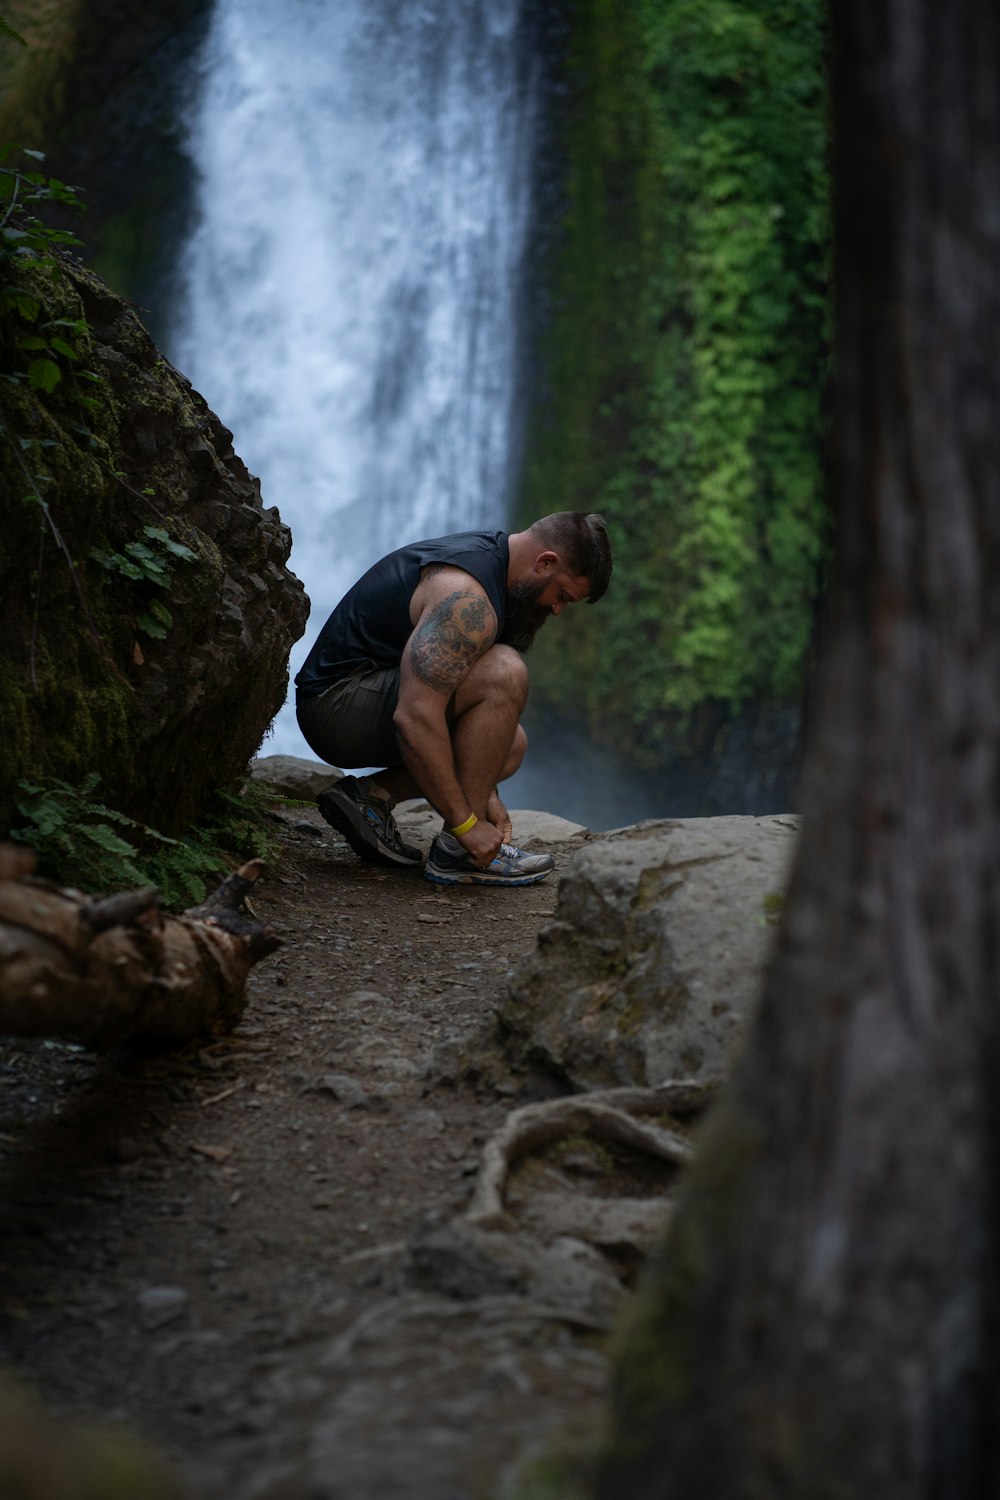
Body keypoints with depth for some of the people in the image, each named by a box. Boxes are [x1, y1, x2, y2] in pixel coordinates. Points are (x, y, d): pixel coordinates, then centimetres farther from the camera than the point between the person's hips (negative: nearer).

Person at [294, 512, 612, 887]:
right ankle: (457, 851, -17)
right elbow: (415, 718, -31)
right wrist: (466, 824, -25)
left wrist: (485, 793, 8)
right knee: (506, 673, -25)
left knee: (510, 743, 18)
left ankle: (370, 796, 6)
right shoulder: (468, 598, -23)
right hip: (337, 704, -11)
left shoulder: (483, 554, 10)